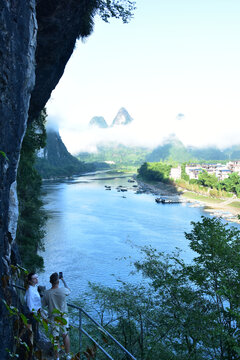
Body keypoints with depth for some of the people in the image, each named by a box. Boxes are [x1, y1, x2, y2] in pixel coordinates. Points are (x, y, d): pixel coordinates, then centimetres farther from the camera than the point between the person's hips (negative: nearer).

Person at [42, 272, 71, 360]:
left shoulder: (46, 293, -15)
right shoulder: (63, 290, -18)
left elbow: (44, 305, 0)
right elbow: (69, 290, 7)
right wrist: (63, 280, 17)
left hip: (53, 318, 0)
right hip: (63, 317, 0)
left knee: (55, 338, 12)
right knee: (65, 335, 18)